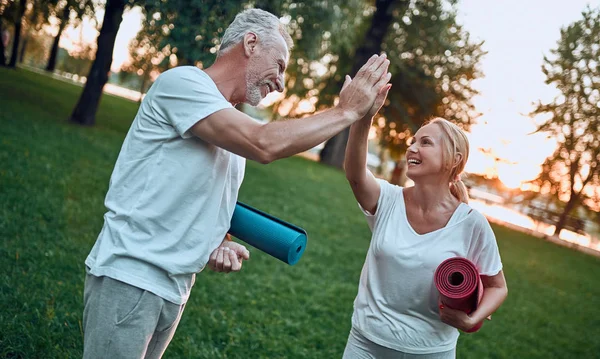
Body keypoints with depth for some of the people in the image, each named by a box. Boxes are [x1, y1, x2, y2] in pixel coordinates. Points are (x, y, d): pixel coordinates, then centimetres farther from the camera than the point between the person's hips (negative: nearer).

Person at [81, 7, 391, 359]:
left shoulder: (236, 131, 14)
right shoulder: (182, 82, -12)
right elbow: (266, 144, -24)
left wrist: (219, 244, -1)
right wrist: (347, 111, -15)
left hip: (175, 289, 8)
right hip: (130, 277, -8)